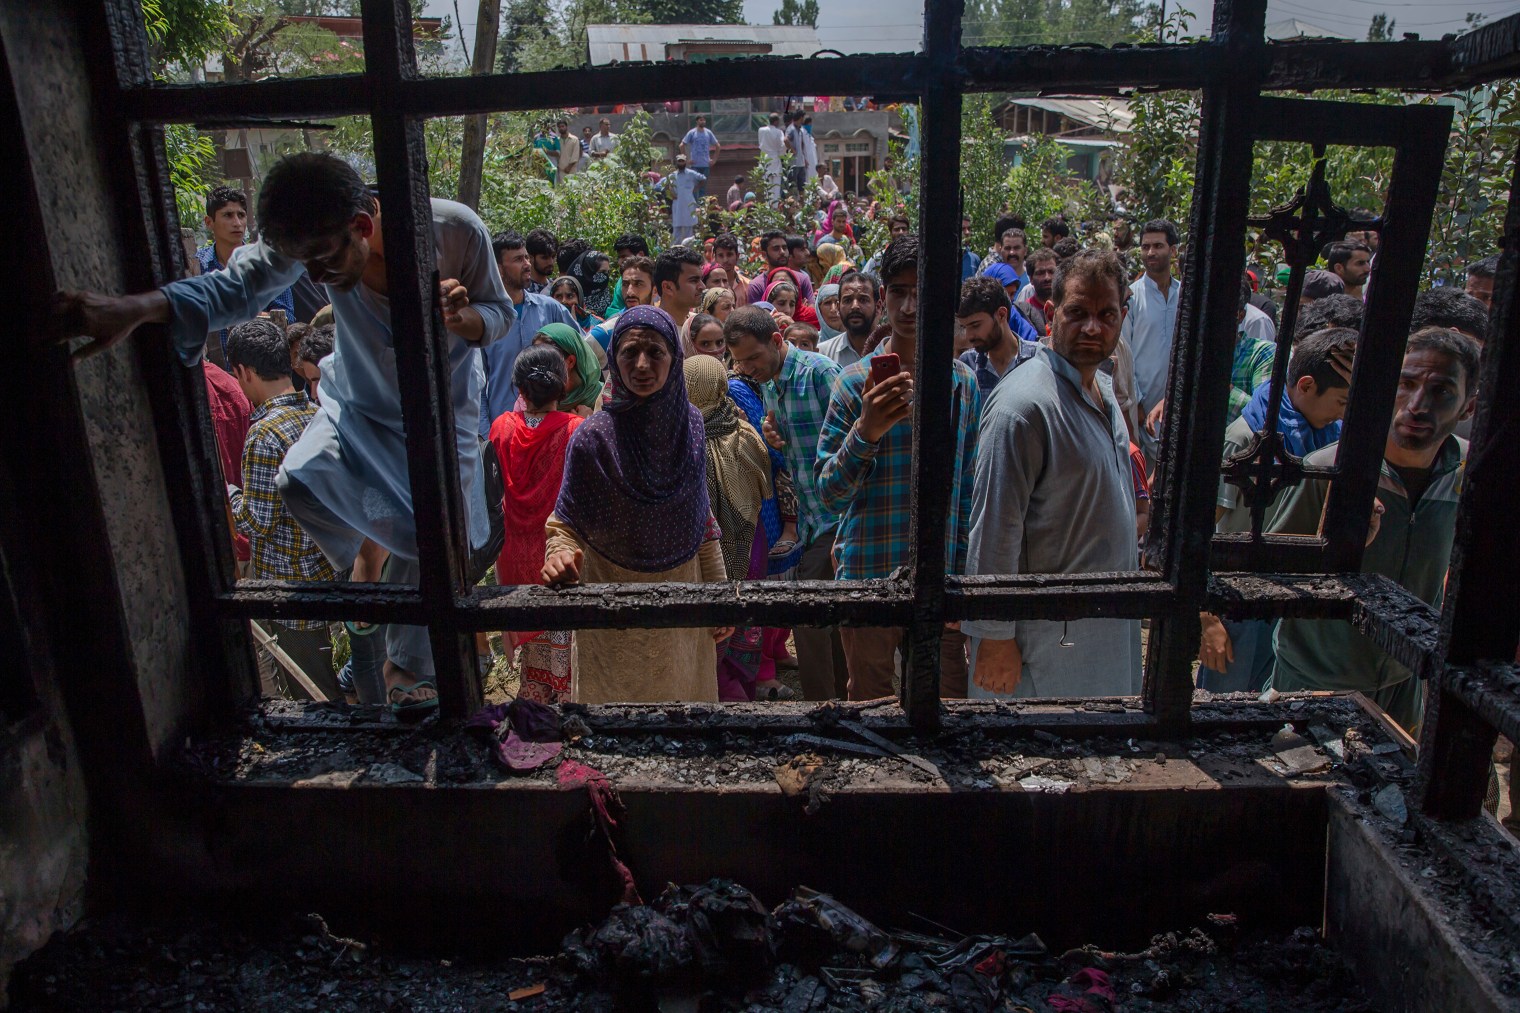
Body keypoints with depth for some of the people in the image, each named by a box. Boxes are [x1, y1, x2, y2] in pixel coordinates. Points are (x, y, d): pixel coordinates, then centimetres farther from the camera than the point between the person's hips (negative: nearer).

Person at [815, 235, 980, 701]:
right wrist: (866, 431, -25)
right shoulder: (856, 382, -6)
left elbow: (969, 490, 9)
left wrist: (964, 576, 8)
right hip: (868, 577, -2)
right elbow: (829, 494, -9)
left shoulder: (963, 383, 3)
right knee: (868, 706, 14)